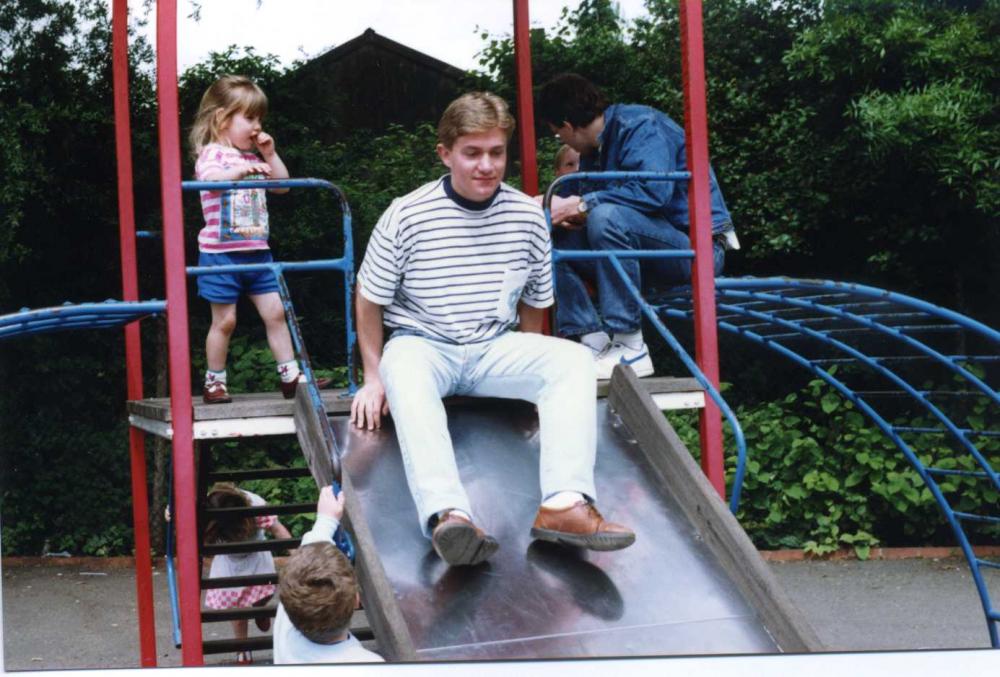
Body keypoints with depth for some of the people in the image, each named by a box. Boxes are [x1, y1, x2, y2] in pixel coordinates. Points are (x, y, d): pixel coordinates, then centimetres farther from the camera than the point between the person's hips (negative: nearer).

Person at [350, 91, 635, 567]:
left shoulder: (527, 216, 0)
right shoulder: (406, 217, -9)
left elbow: (533, 302, 14)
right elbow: (370, 299, 2)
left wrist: (531, 375, 10)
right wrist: (374, 378, -2)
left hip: (494, 349, 3)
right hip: (423, 345, -3)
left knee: (574, 359, -25)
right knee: (404, 369, -40)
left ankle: (563, 504, -41)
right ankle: (448, 515, -58)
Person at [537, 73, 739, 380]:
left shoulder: (640, 126, -14)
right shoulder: (594, 148, 13)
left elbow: (654, 190, -29)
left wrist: (580, 205, -24)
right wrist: (565, 211, -11)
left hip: (697, 247, -9)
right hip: (648, 248, 9)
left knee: (607, 217, -33)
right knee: (554, 239, 1)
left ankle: (630, 348, -27)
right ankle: (595, 343, -11)